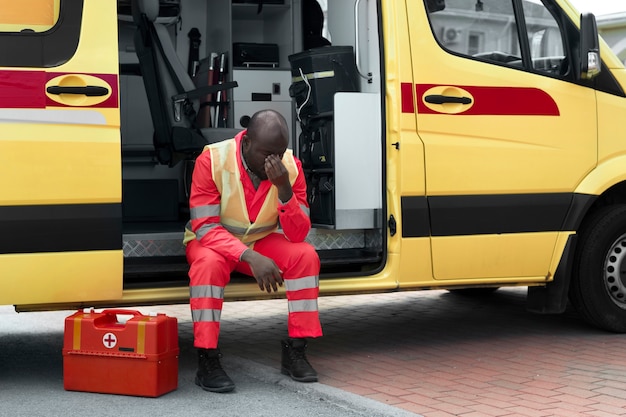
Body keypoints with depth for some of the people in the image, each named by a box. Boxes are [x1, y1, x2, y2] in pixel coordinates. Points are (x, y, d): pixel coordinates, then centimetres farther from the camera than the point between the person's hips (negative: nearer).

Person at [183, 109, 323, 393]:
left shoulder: (291, 166, -15)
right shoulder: (212, 160, -24)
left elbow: (298, 235, -16)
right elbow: (205, 227, -25)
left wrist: (284, 189, -34)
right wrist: (249, 257, -40)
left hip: (262, 241, 3)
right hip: (213, 241, -3)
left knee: (306, 255, -23)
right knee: (209, 262, -36)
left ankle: (295, 351, -13)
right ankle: (207, 361, -28)